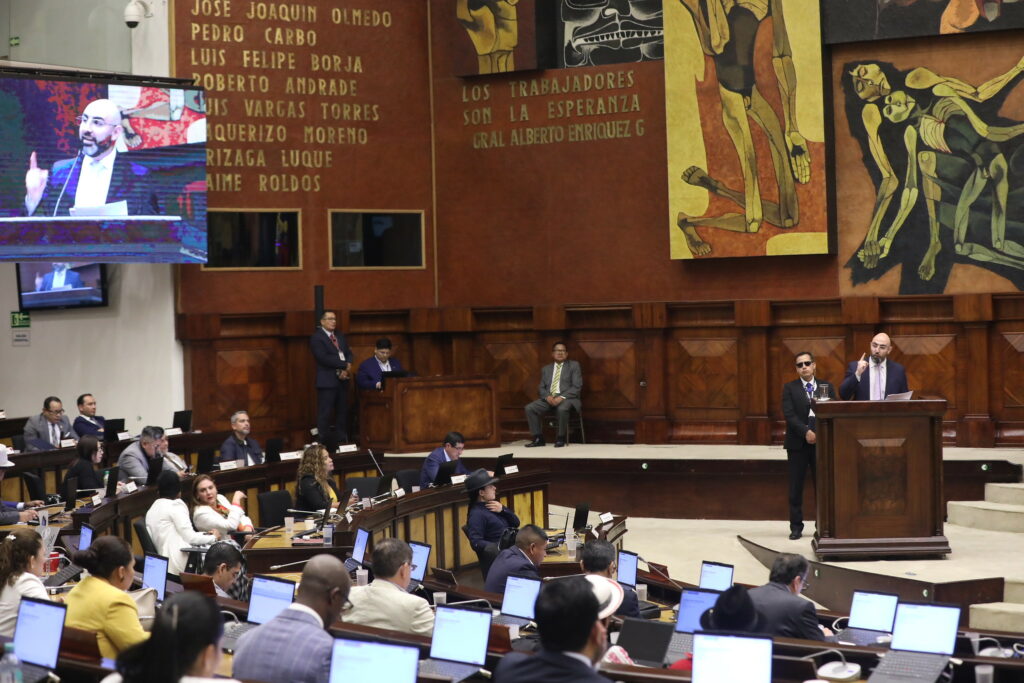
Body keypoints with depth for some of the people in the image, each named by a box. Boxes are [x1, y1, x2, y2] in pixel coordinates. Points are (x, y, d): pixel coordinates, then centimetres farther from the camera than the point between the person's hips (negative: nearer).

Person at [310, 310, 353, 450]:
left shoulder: (340, 336, 18)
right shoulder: (316, 338, -6)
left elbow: (348, 354, 11)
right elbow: (324, 358, -17)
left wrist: (346, 370, -8)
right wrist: (345, 365, -14)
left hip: (342, 380, 7)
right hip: (327, 381, -7)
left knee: (343, 412, 10)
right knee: (325, 414, -7)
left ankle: (342, 441, 15)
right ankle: (323, 445, -5)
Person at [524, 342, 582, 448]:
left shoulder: (574, 365, 8)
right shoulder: (546, 369, 21)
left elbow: (577, 386, -2)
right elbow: (541, 388, 15)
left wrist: (562, 397, -17)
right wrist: (547, 396, -10)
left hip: (566, 398, -4)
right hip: (549, 398, 4)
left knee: (562, 409, -39)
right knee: (529, 408, -20)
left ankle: (560, 439, -22)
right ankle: (538, 438, -14)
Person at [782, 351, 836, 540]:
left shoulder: (826, 387, 11)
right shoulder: (789, 388, 5)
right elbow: (789, 414, -6)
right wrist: (806, 432, -17)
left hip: (822, 442, 1)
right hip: (798, 444, -1)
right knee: (796, 487, 0)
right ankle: (796, 527, 6)